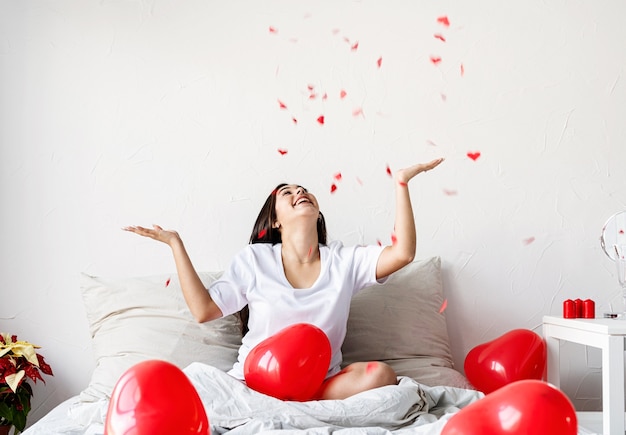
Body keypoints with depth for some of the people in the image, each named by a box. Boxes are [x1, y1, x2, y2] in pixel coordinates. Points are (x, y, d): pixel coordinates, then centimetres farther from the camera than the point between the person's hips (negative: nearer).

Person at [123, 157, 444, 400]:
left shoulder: (343, 260, 4)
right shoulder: (254, 260, 3)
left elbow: (403, 253, -10)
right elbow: (203, 310, -4)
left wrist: (401, 182, -9)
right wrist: (175, 244, -4)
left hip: (322, 384, 2)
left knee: (380, 375, -28)